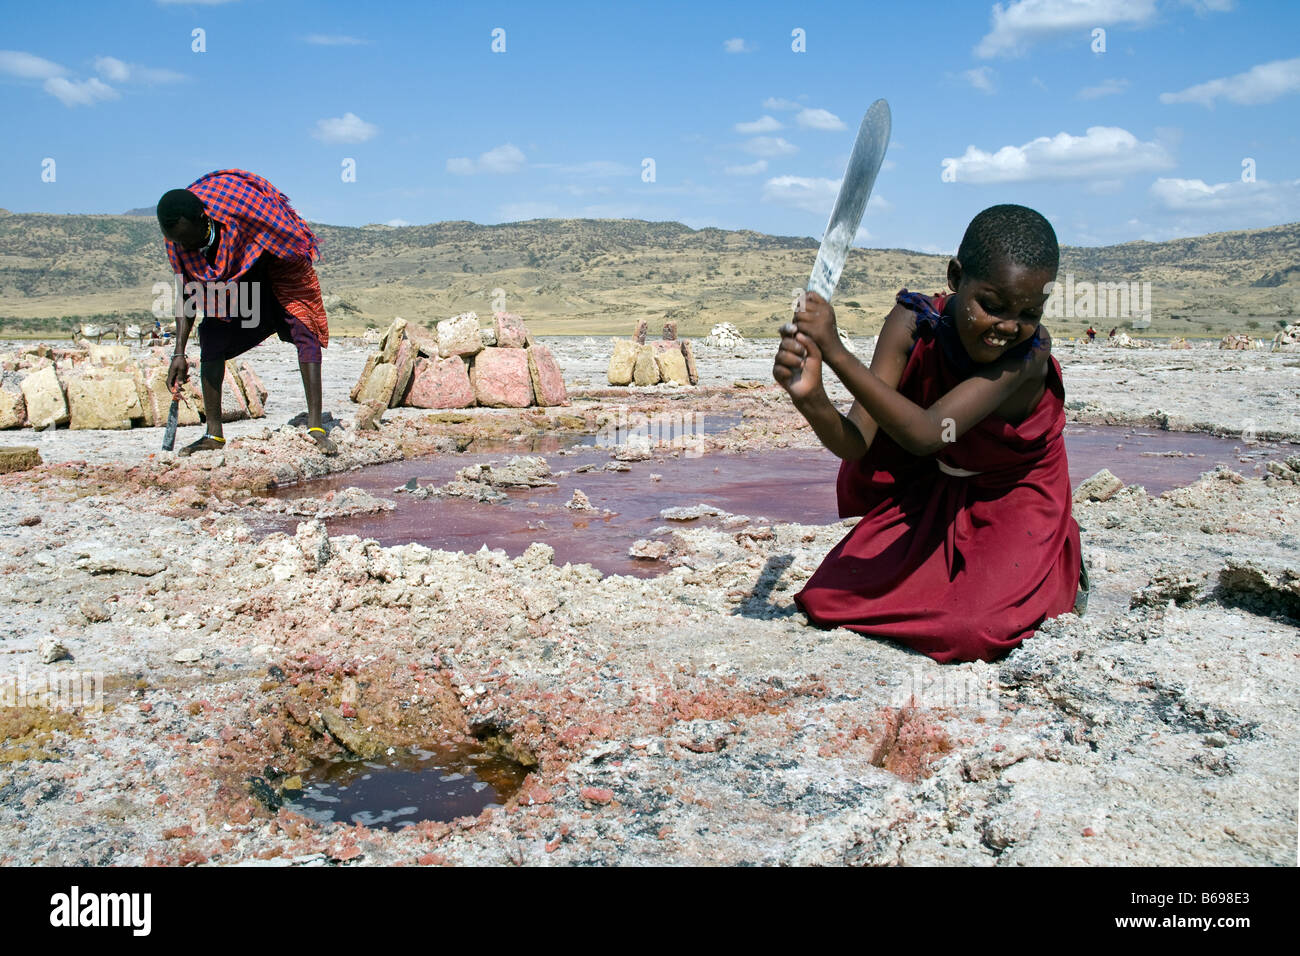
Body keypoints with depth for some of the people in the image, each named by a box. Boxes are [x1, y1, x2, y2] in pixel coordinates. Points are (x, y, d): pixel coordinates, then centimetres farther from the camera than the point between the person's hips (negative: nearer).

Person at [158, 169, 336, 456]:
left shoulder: (240, 206, -38)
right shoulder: (177, 236, -21)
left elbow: (295, 242, -24)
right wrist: (179, 352, -17)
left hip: (277, 268, -4)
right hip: (228, 279, 5)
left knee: (305, 331, -20)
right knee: (211, 335, -7)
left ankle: (315, 427, -22)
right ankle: (214, 433, 1)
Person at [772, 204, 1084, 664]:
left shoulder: (1030, 351, -32)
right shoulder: (913, 323, -23)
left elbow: (927, 433, -45)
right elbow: (855, 443, -28)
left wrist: (836, 352, -53)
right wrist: (810, 398, -51)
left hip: (1014, 499, -4)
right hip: (928, 490, 4)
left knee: (972, 630, -25)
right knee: (826, 600, -3)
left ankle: (1058, 572, 8)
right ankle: (949, 565, 22)